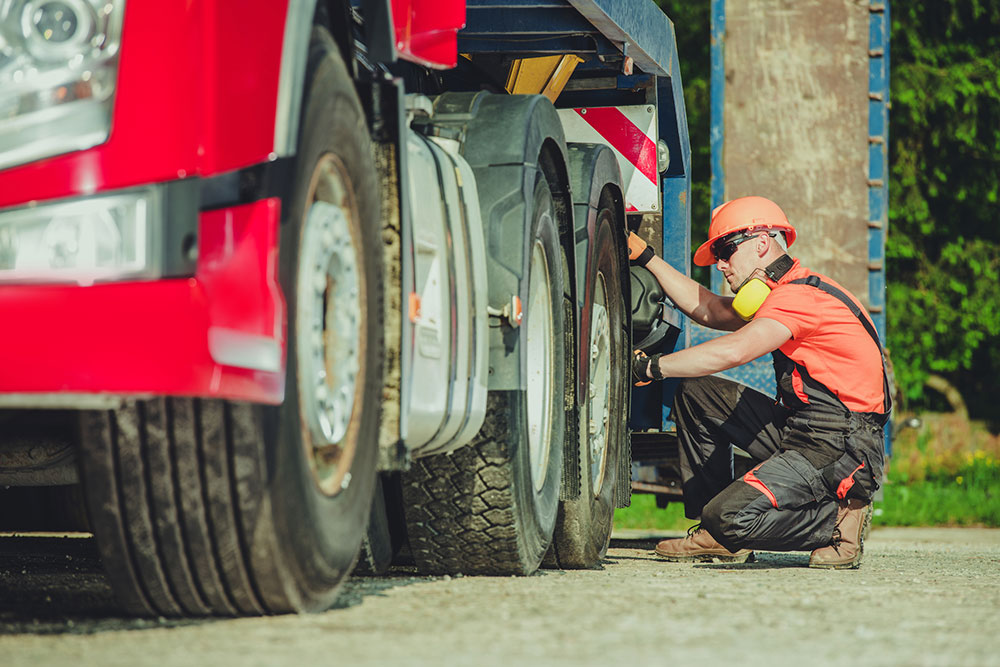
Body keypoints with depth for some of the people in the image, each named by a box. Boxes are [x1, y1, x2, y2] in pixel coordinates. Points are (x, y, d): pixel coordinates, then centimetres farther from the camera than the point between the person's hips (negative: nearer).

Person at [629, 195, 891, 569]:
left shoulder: (800, 297, -17)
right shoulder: (786, 293, 17)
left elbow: (732, 351, -29)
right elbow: (709, 310, 23)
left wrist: (653, 367, -20)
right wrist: (645, 257, 21)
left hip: (838, 451, -10)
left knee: (730, 518, -25)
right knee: (696, 393, 12)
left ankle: (837, 520, -3)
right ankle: (717, 537, 12)